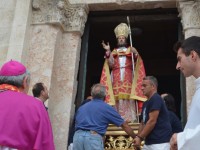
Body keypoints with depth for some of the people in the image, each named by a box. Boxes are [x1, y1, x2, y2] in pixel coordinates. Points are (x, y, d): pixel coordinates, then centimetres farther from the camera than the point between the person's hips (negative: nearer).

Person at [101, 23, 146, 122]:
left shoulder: (131, 50, 15)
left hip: (128, 79, -1)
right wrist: (108, 52, -6)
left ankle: (130, 119, -14)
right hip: (116, 79, 1)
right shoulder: (113, 52, 19)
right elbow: (111, 64, 2)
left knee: (128, 98, -12)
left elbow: (136, 64, 1)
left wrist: (135, 54, -18)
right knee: (117, 98, -9)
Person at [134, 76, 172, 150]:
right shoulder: (146, 103, 18)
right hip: (149, 142, 10)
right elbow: (143, 123, 21)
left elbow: (152, 121, -18)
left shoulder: (156, 99, -11)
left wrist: (140, 138, -14)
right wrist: (138, 137, 7)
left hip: (160, 142, -10)